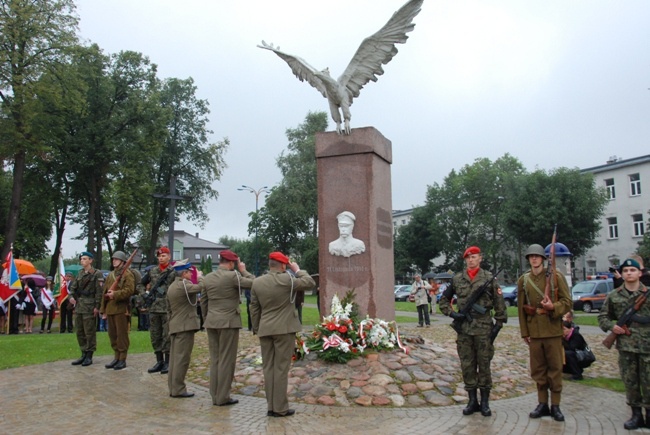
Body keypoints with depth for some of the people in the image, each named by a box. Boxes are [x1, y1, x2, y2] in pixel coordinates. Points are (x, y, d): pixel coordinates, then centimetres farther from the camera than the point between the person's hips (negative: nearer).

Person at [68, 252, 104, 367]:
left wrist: (97, 307, -14)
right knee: (80, 332, 12)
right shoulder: (80, 273, 14)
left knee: (90, 332, -2)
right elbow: (73, 287, 19)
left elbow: (99, 291, -10)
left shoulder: (97, 274, -6)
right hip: (78, 306, 7)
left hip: (89, 307, -7)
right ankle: (83, 354, 22)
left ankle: (89, 356, 7)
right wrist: (71, 296, -1)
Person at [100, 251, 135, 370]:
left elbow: (129, 290, -17)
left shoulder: (127, 274, -5)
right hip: (110, 309, 8)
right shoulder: (110, 275, 18)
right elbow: (105, 292, 19)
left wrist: (115, 294, -21)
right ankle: (117, 357, 23)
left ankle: (122, 359, 4)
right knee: (112, 334, 12)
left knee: (122, 335, -3)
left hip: (121, 309, -8)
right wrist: (104, 309, 15)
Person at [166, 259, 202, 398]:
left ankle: (173, 387, 18)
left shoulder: (171, 286, 15)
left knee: (174, 358, 12)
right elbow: (201, 287, -27)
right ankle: (178, 389, -1)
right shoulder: (184, 284, -14)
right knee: (182, 358, -4)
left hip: (174, 327, 9)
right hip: (185, 326, -9)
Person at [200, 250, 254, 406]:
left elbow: (203, 302, 12)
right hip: (229, 322, -6)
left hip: (212, 322, 6)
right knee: (226, 360, 1)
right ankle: (223, 397, 6)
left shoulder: (207, 278, 8)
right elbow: (253, 282, -9)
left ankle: (215, 396, 17)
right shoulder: (233, 276, -12)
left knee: (215, 360, 12)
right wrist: (243, 270, 4)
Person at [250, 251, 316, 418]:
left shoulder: (257, 282, 3)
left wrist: (256, 329, 17)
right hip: (284, 329, -4)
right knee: (281, 368, 1)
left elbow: (254, 308, 8)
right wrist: (298, 270, 8)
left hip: (265, 330, 4)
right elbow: (310, 283, -1)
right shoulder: (287, 279, -11)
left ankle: (271, 407, 15)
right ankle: (280, 408, 5)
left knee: (268, 368, 9)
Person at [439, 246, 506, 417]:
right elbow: (444, 299, 15)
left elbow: (499, 303, 1)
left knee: (484, 364, 4)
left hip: (484, 328, -2)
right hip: (464, 328, 2)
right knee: (467, 365, 7)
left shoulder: (489, 278, 0)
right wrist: (451, 313, 0)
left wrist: (498, 324, -3)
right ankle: (472, 400, 17)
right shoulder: (457, 279, 6)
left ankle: (485, 402, 15)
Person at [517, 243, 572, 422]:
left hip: (553, 330, -2)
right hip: (534, 331, 2)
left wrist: (553, 307, -22)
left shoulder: (556, 276, -2)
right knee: (538, 369, 8)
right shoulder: (523, 280, 6)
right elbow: (521, 308, 8)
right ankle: (542, 404, 19)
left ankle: (555, 406, 15)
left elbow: (567, 302, -1)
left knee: (555, 368, 4)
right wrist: (524, 332, 6)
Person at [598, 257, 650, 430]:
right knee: (630, 382, 8)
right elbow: (603, 316, 11)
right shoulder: (614, 296, 5)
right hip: (625, 346, 2)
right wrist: (611, 326, -7)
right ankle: (636, 414, 20)